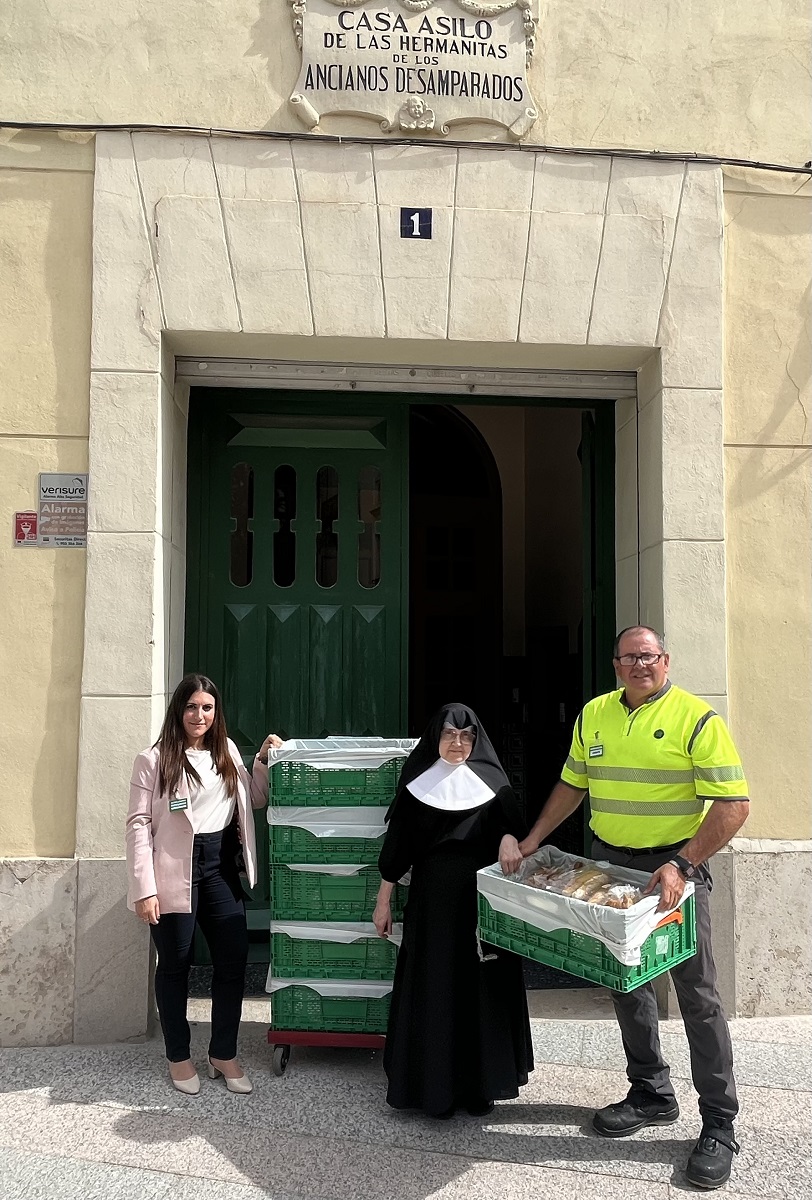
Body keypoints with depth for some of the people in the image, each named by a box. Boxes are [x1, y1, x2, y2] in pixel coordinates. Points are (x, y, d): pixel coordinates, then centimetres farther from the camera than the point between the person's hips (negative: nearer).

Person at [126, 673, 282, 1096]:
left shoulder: (227, 752, 9)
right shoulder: (154, 759, -7)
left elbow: (255, 799, 18)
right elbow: (139, 825, -9)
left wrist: (264, 760, 2)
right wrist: (144, 889, -14)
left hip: (220, 867, 5)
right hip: (175, 872, -4)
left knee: (234, 958, 5)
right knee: (174, 964, 9)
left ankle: (223, 1054, 23)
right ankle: (178, 1057, 27)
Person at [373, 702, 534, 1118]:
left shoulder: (491, 781, 4)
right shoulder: (416, 783, 2)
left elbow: (512, 825, -1)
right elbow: (397, 844, 4)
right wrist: (383, 900, 4)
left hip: (482, 900, 0)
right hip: (431, 898, 0)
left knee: (480, 990, 5)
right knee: (432, 990, 3)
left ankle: (479, 1084, 19)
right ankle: (432, 1085, 16)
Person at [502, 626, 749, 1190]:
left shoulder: (696, 717, -12)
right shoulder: (594, 714, 5)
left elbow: (734, 804, -16)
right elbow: (573, 784, 15)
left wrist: (681, 865, -24)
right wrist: (530, 843, 10)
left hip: (674, 866, -5)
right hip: (609, 864, 6)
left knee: (697, 994, 0)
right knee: (627, 984, 15)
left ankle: (719, 1126, 15)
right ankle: (652, 1095, 33)